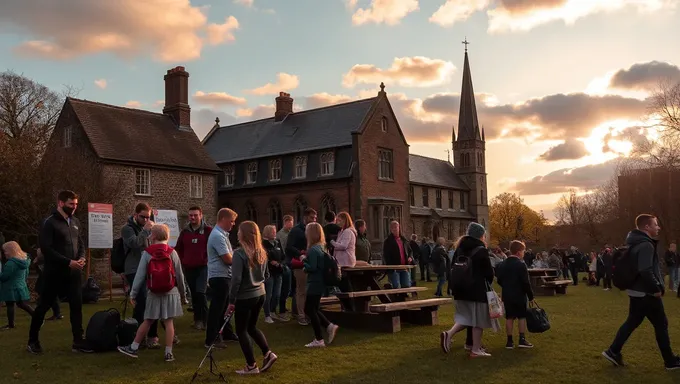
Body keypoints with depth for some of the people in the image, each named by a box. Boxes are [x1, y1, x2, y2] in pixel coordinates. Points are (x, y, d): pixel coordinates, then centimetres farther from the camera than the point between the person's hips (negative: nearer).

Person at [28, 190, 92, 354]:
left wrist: (82, 257, -4)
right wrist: (68, 262, -21)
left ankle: (78, 342, 9)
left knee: (76, 306, 2)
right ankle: (33, 340, 22)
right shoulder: (50, 223, -10)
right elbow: (46, 249, -17)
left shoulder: (75, 222, 9)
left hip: (74, 272, 6)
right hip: (55, 273, -5)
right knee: (43, 306, 7)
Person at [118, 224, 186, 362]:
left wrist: (133, 294, 4)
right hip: (170, 293, 0)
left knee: (147, 321, 12)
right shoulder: (172, 252, -2)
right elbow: (179, 275, 3)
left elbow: (140, 275, -4)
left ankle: (133, 348, 20)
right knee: (169, 322, 3)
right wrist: (182, 293, 15)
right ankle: (169, 353, 6)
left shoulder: (147, 253, -4)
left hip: (153, 294, 0)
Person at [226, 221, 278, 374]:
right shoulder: (261, 252, 3)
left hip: (245, 297, -7)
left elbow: (236, 279, -20)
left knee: (241, 331, 9)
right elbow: (266, 275, 13)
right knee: (252, 327, 24)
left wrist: (231, 301, -13)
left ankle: (251, 366, 13)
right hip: (260, 294, 7)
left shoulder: (239, 253, -18)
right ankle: (268, 353, 13)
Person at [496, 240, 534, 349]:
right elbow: (526, 283, -14)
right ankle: (522, 339, 5)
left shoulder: (502, 264, 5)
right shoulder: (521, 265, -14)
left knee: (509, 317, 7)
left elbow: (499, 280, 10)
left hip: (507, 295, 5)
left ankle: (509, 341, 8)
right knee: (522, 317, 6)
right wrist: (531, 295, -5)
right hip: (519, 295, -5)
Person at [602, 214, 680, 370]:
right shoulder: (646, 245, -20)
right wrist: (656, 288, -19)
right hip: (646, 293, -9)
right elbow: (646, 271, -30)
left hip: (636, 291, 9)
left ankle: (613, 351, 12)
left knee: (632, 321, 14)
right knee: (661, 324, 4)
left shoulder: (636, 243, 12)